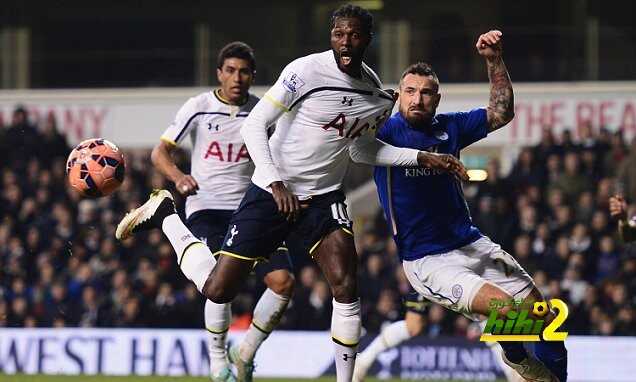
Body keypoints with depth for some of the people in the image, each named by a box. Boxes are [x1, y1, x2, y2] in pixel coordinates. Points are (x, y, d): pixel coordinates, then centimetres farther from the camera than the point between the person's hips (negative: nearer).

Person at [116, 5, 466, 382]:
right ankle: (165, 213, 26)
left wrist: (423, 157, 8)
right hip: (272, 191, -4)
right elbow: (254, 125, -17)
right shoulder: (306, 72, -17)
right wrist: (275, 184, -27)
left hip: (324, 197, 4)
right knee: (218, 290, 0)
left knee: (346, 287, -18)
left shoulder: (380, 96, 2)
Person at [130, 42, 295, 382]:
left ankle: (246, 354, 7)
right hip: (205, 209, -3)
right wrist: (178, 177, -23)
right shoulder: (199, 108, -2)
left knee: (283, 281, -13)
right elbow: (160, 152, -2)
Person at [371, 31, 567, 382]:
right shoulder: (386, 130, -7)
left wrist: (494, 60, 5)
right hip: (426, 261, -6)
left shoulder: (449, 127, 8)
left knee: (545, 320, 2)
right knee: (504, 307, -25)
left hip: (472, 245, 6)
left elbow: (501, 113, 15)